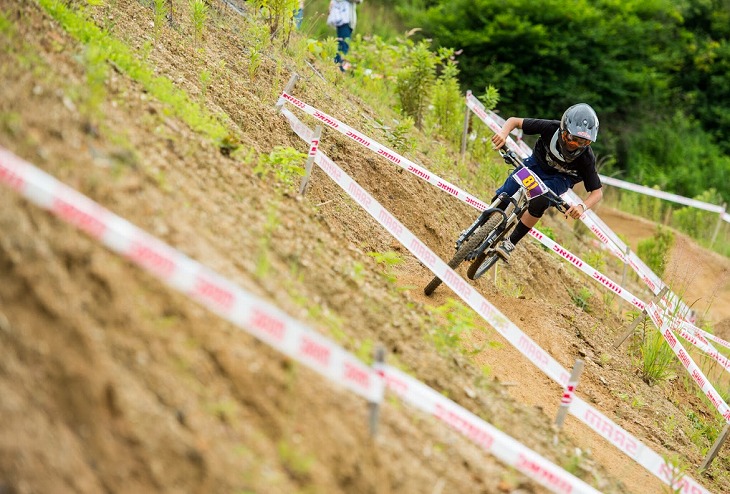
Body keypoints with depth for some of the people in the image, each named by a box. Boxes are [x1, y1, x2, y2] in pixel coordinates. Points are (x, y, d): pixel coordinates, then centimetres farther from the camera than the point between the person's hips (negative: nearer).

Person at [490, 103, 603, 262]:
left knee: (538, 203, -32)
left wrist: (582, 207, -46)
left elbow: (597, 192, -25)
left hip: (559, 178, -2)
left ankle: (510, 243, -17)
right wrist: (503, 133, -45)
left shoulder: (586, 158, -32)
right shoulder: (551, 128, -31)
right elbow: (514, 121, -22)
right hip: (536, 164, 2)